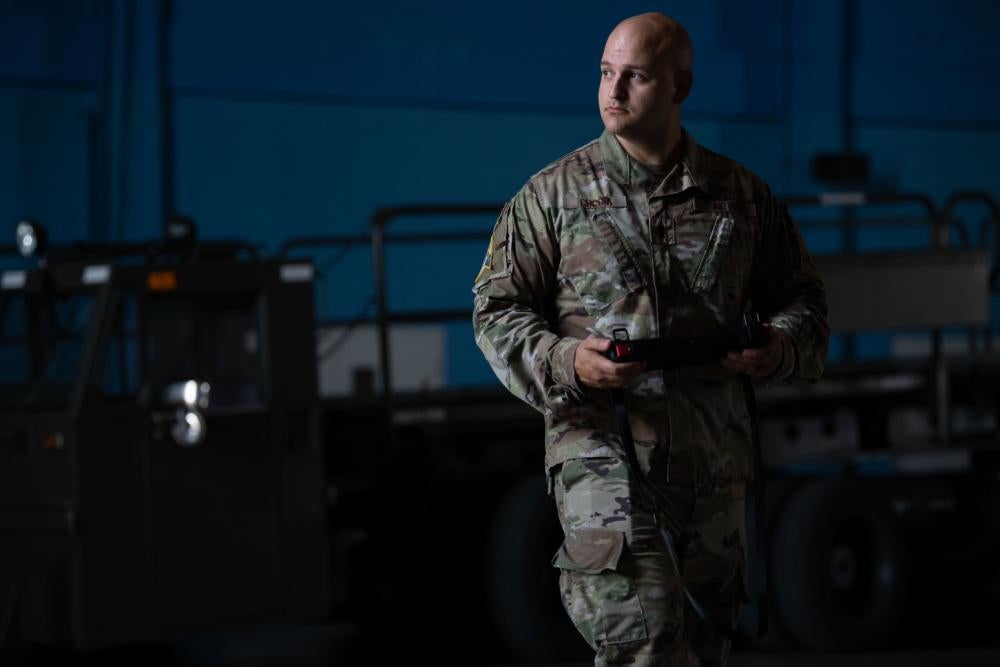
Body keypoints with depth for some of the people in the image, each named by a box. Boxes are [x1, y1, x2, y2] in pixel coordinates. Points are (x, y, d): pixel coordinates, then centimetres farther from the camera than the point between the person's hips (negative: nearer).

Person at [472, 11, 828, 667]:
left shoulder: (742, 196, 10)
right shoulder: (554, 194, 5)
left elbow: (801, 295, 18)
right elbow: (498, 308, 5)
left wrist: (781, 344, -5)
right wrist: (563, 361, -14)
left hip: (714, 458, 3)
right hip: (603, 447, -3)